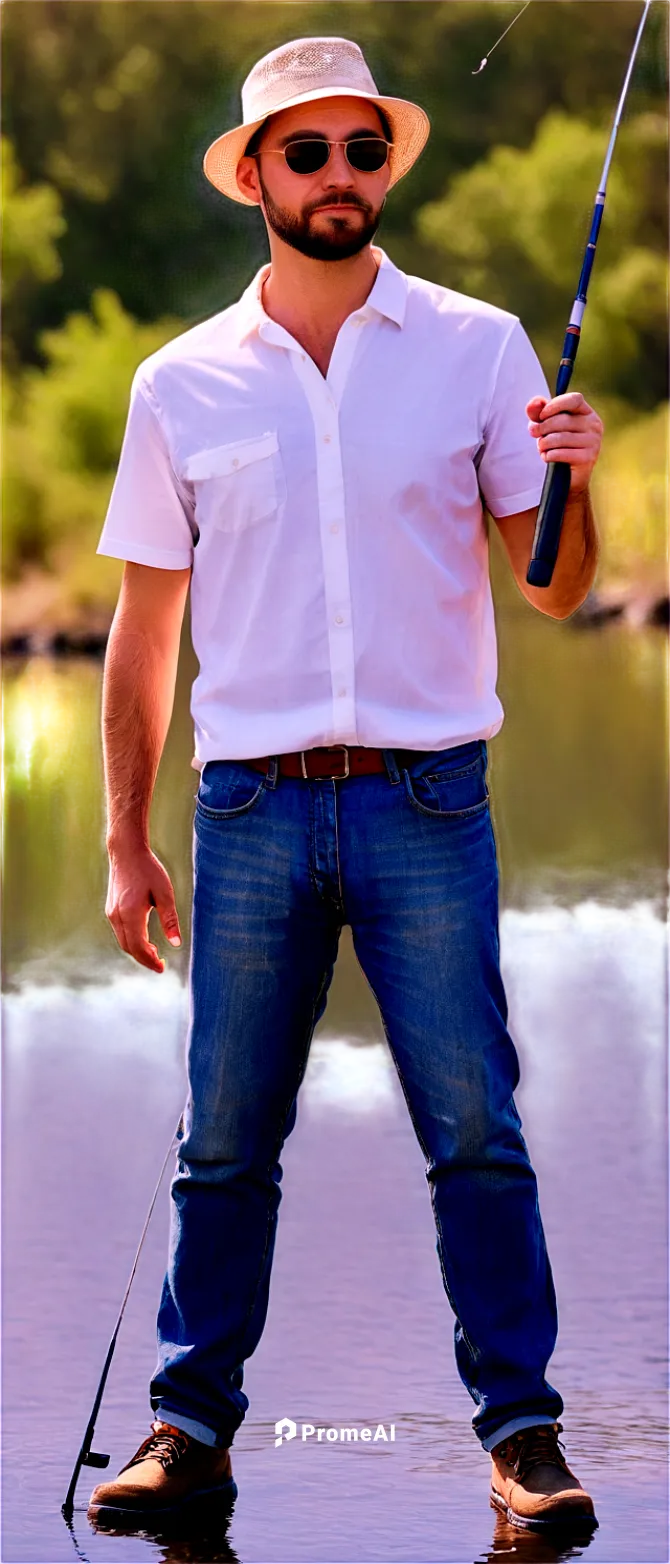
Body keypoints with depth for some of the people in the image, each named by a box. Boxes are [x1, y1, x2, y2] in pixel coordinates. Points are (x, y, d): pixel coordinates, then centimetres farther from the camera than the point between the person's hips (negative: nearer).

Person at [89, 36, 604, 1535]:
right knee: (224, 1142, 3)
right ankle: (191, 1425, 13)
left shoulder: (478, 347, 5)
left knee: (477, 1133, -4)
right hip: (252, 805, 1)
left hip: (427, 803, -1)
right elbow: (145, 629, 12)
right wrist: (126, 843, 8)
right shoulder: (183, 384, 7)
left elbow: (556, 588, 5)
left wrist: (572, 483, -17)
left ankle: (522, 1430, 2)